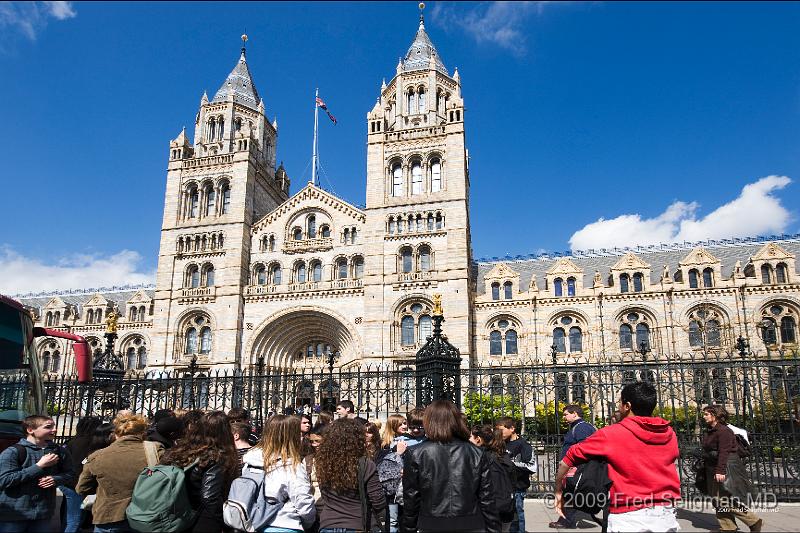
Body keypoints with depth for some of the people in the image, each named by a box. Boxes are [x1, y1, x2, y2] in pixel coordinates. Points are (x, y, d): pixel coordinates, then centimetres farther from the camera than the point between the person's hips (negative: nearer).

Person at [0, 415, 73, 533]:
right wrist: (39, 466, -20)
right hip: (13, 515, -4)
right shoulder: (13, 452, -11)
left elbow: (69, 474, 11)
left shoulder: (59, 452, 5)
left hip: (44, 513, 5)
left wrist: (55, 479, -12)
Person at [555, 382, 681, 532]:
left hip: (629, 516, -5)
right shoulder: (670, 435, 3)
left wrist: (559, 493, 8)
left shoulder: (610, 434, -9)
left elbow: (568, 459, -4)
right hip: (667, 515, 5)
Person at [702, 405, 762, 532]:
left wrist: (720, 470, -29)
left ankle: (755, 522, 8)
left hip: (726, 469, -10)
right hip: (714, 470, 10)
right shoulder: (711, 431, 13)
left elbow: (724, 452, -24)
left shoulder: (723, 431, -17)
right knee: (719, 500, 10)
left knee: (730, 500, -6)